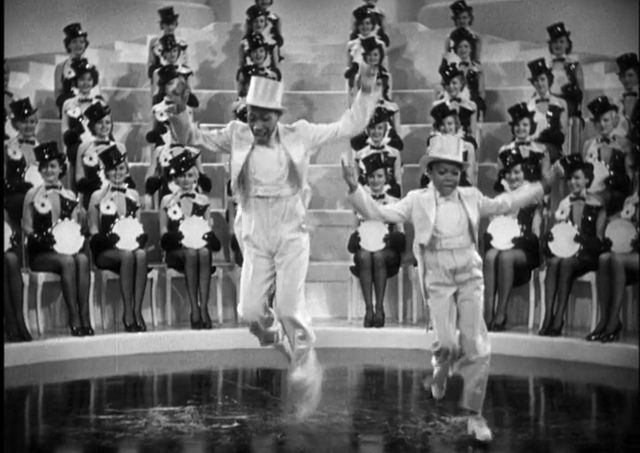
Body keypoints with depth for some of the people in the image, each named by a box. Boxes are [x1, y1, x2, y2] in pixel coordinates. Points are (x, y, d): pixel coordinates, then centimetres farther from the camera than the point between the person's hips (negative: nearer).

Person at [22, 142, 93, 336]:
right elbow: (27, 228, 1)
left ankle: (85, 318, -35)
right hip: (40, 252, -3)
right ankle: (75, 320, -33)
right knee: (67, 261, -34)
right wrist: (45, 237, -18)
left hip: (67, 247, 3)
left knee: (83, 259, -31)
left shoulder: (70, 196, 16)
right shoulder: (33, 194, 5)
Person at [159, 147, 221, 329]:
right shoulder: (167, 201, 12)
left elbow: (209, 227, 17)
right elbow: (163, 231, 8)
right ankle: (194, 310, -39)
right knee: (191, 254, -37)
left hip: (200, 243, 1)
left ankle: (203, 308, -41)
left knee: (204, 253, -36)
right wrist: (176, 236, -13)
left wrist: (207, 234, -7)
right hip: (176, 248, -1)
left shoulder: (203, 200, 18)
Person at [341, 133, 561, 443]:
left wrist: (541, 187, 21)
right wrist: (355, 188, -17)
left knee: (477, 347, -3)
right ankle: (440, 373, 26)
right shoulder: (417, 201, -1)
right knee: (447, 344, -13)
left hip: (470, 277, 2)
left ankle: (474, 415, 10)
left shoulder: (470, 198, 7)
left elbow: (504, 203, 21)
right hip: (438, 280, -2)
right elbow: (377, 213, -3)